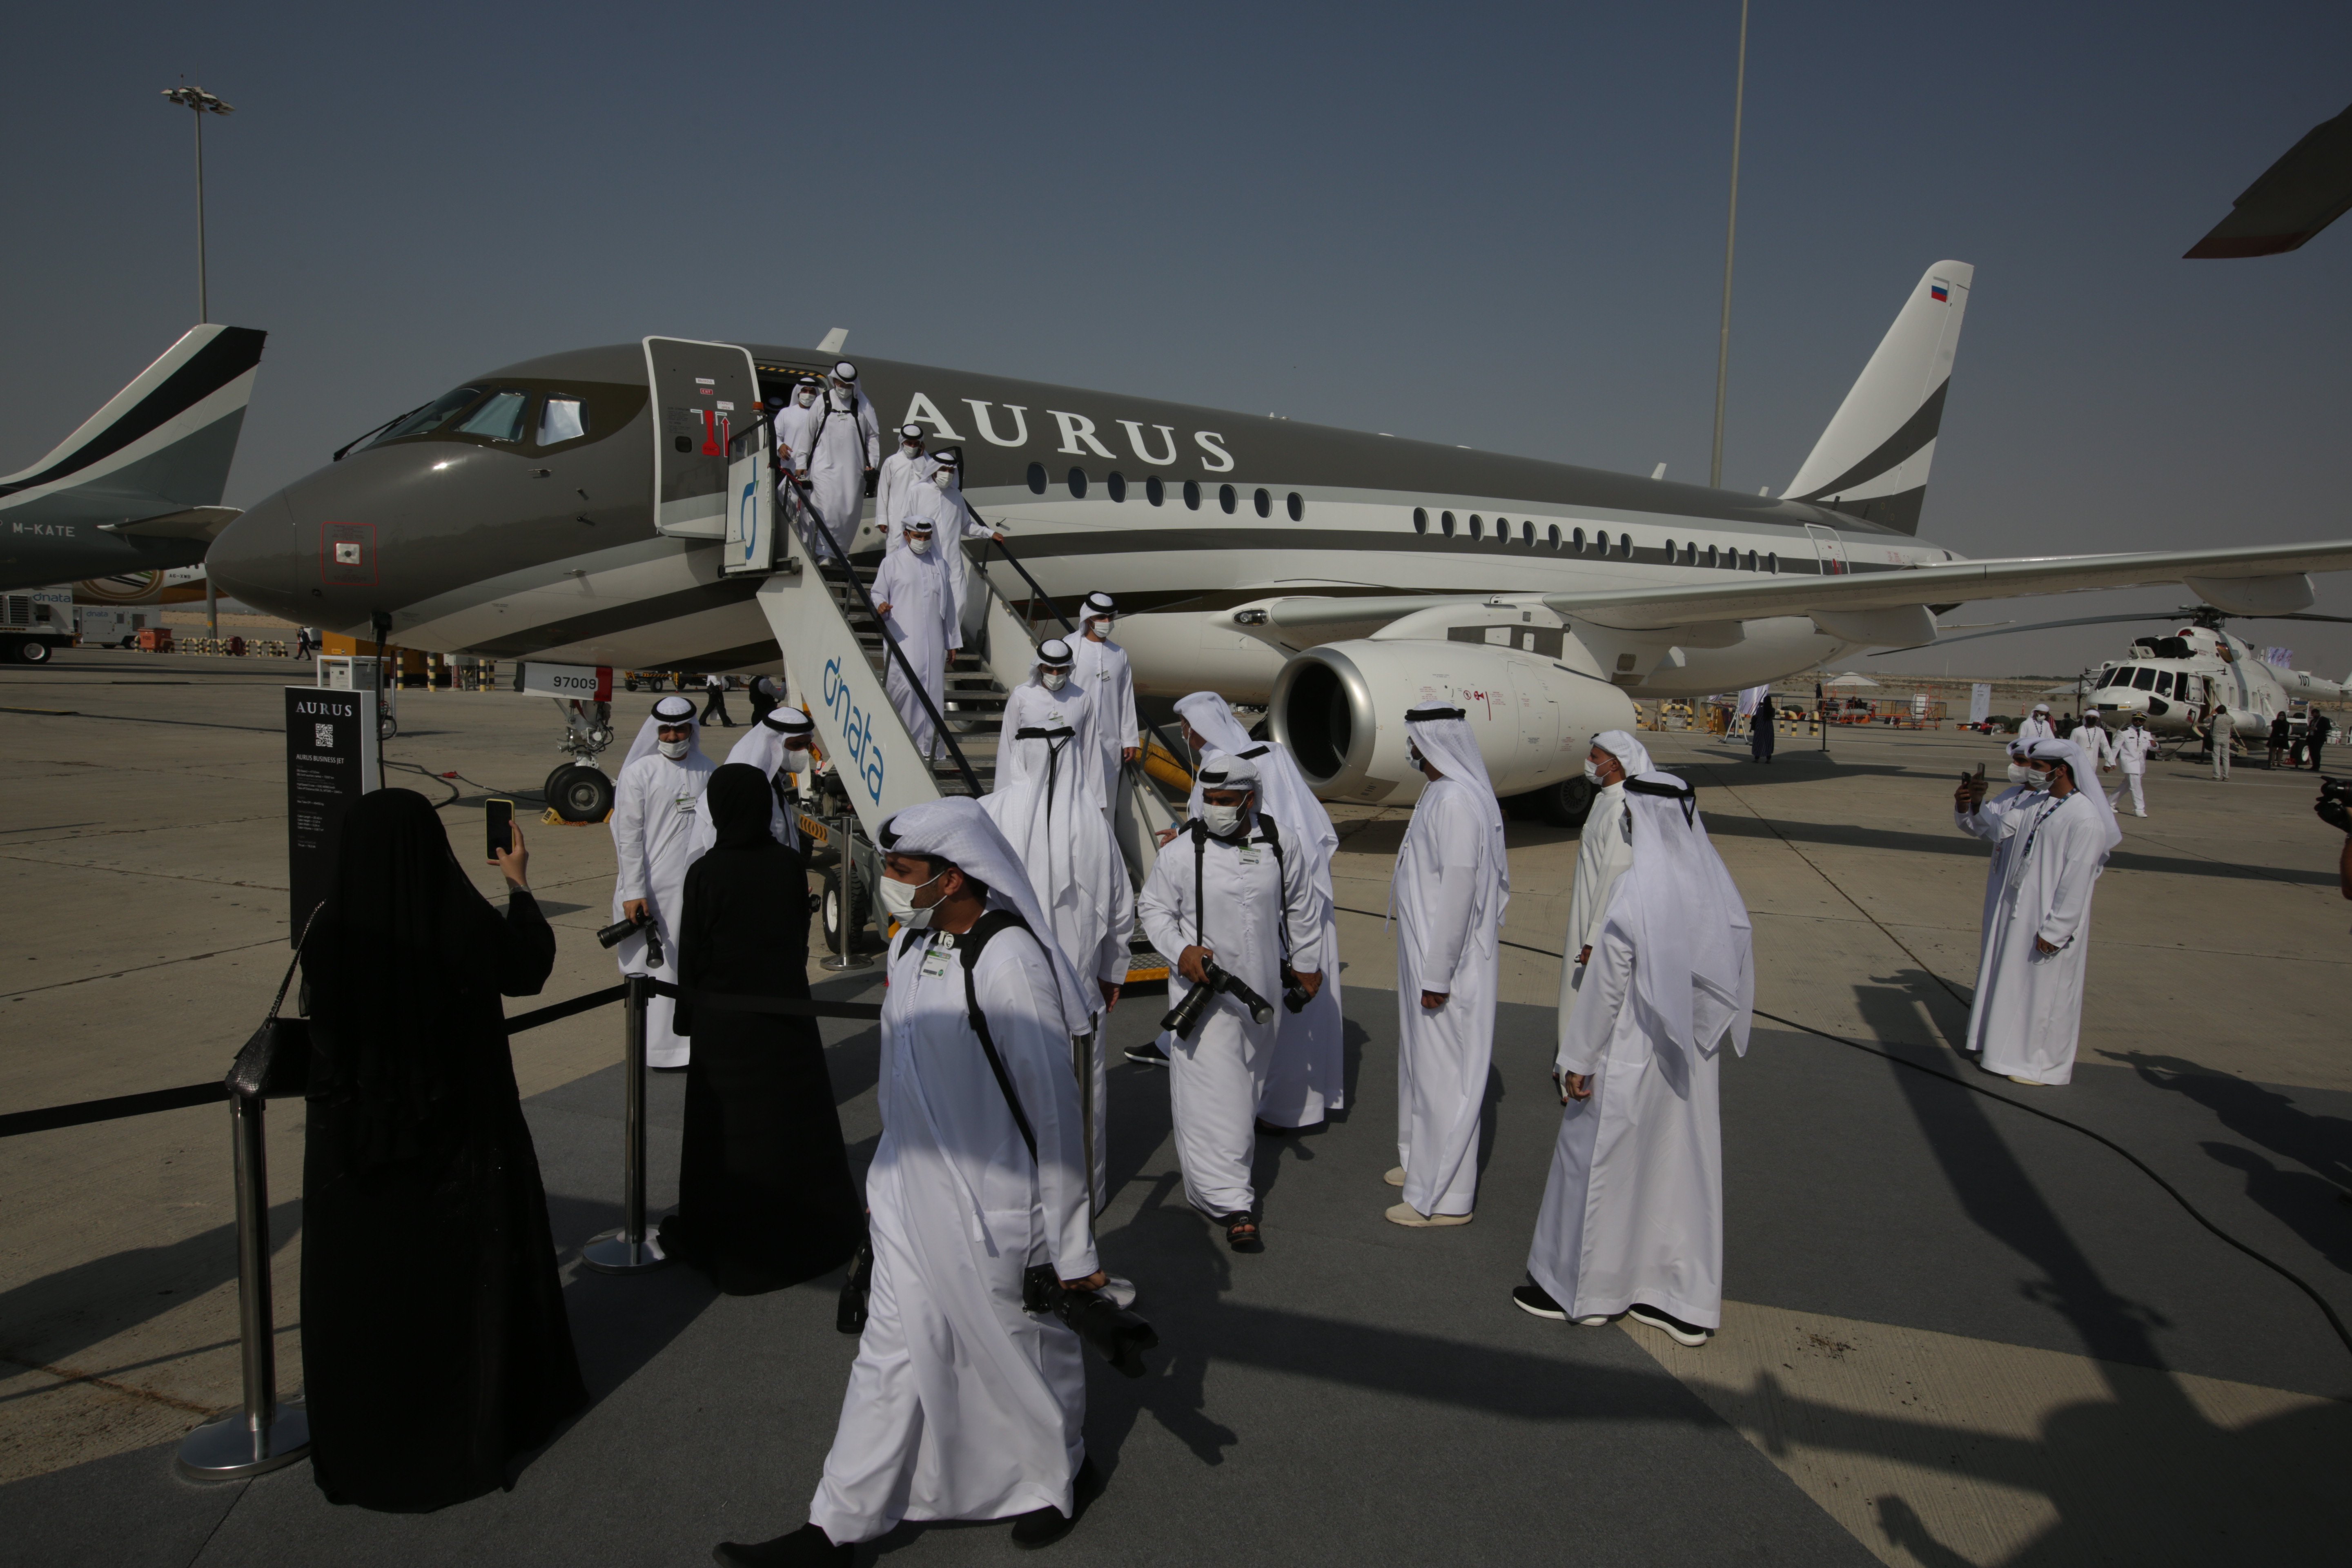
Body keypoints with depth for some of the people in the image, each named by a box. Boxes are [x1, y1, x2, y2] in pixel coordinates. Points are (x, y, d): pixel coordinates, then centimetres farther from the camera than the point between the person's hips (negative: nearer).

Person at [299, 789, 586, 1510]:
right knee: (471, 1277, 17)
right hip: (464, 1139, 0)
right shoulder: (469, 928, -19)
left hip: (355, 1143, 1)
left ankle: (365, 1440, 30)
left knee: (364, 1287, 16)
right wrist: (521, 888, 13)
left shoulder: (330, 935, -17)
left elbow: (323, 1032, -3)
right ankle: (479, 1421, 32)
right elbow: (531, 968, 3)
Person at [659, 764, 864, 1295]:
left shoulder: (705, 873, -15)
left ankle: (721, 1237, 19)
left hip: (724, 1020, -3)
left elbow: (692, 956, -8)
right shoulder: (790, 866, -6)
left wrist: (687, 1016, 6)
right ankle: (811, 1225, 24)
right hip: (787, 1012, 3)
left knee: (728, 1128, 8)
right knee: (794, 1117, 13)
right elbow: (802, 938, 4)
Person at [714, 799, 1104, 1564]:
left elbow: (1052, 1109, -20)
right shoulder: (912, 947, 1)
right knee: (892, 1352, 15)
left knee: (1025, 1345, 15)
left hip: (993, 1209, -7)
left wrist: (1072, 1247, -14)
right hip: (910, 1193, 7)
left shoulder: (1009, 963, -25)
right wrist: (894, 1176, 21)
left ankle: (1059, 1479, 41)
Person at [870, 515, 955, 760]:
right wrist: (881, 605, -18)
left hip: (933, 640, 4)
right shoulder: (893, 561, 7)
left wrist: (951, 641, 20)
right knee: (905, 685, -17)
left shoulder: (939, 563, 17)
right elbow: (878, 592, 8)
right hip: (903, 637, -4)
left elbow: (948, 604, 21)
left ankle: (927, 747, 7)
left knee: (932, 690, 0)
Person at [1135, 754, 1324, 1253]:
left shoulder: (1279, 843, -3)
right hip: (1204, 989, -4)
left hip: (1261, 988, 4)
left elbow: (1301, 905, 11)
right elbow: (1152, 908, -2)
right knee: (1213, 1093, -9)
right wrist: (1180, 950, -19)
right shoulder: (1181, 853, -13)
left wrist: (1307, 963, 17)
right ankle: (1233, 1204, -5)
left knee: (1247, 1085, 18)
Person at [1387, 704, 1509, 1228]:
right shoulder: (1442, 793, 10)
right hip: (1427, 952, 10)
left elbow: (1458, 888, -25)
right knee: (1424, 1061, 21)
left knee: (1443, 1071, -1)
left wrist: (1438, 974, -22)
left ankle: (1445, 1195, 9)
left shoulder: (1456, 801, -22)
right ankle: (1426, 1161, 36)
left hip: (1447, 960, -10)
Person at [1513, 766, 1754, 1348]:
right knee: (1682, 1169, 15)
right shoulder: (1715, 883, -1)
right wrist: (1707, 1034, 16)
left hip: (1632, 1056, -6)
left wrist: (1581, 1059, -9)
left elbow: (1608, 984, -17)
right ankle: (1686, 1302, 24)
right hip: (1693, 1059, 7)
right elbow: (1732, 975, 5)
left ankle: (1576, 1285, 24)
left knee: (1599, 1162, 9)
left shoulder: (1638, 890, -21)